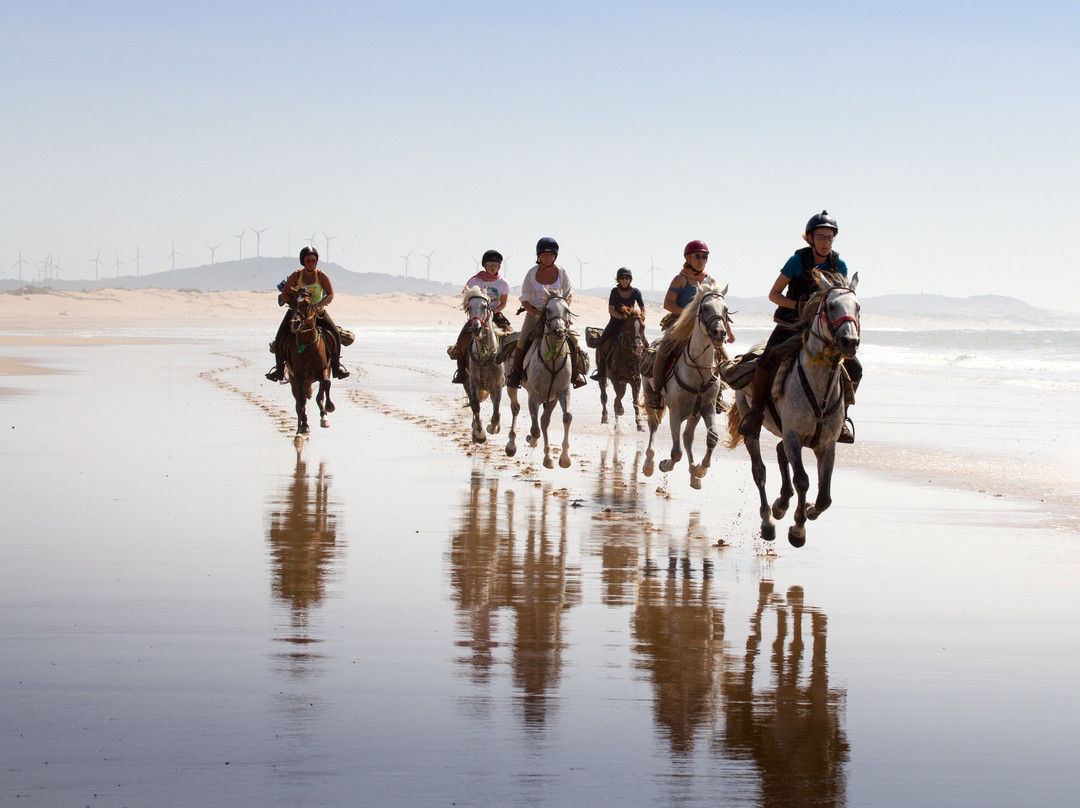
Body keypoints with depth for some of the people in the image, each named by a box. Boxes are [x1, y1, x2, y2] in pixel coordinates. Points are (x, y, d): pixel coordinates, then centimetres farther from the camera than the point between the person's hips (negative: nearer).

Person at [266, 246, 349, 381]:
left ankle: (336, 366, -1)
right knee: (280, 339, -13)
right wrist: (294, 305, -19)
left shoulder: (321, 276, -4)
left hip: (318, 312, 0)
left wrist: (318, 306, -26)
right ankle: (279, 368, 5)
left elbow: (330, 295, -10)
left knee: (335, 335, -18)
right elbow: (284, 294, -3)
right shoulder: (296, 276, -3)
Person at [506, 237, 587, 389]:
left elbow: (569, 294, 3)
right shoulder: (532, 273, -8)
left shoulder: (561, 272, -4)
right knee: (522, 341, -18)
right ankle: (515, 374, 2)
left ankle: (576, 373, 5)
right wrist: (537, 314, -21)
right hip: (534, 312, -1)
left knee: (573, 340, -14)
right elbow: (525, 299, -6)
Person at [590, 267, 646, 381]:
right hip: (615, 322, 0)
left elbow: (642, 308, 5)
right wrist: (621, 316, -24)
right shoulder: (615, 291, -1)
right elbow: (611, 310, -7)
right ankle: (601, 371, -4)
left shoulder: (636, 292, 2)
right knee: (601, 344, -12)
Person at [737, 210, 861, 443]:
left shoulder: (839, 265, 1)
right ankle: (755, 412, -9)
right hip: (791, 325, -3)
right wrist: (797, 305, -20)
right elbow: (773, 294, -4)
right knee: (767, 361, -28)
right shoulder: (798, 261, -8)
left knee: (854, 369, -12)